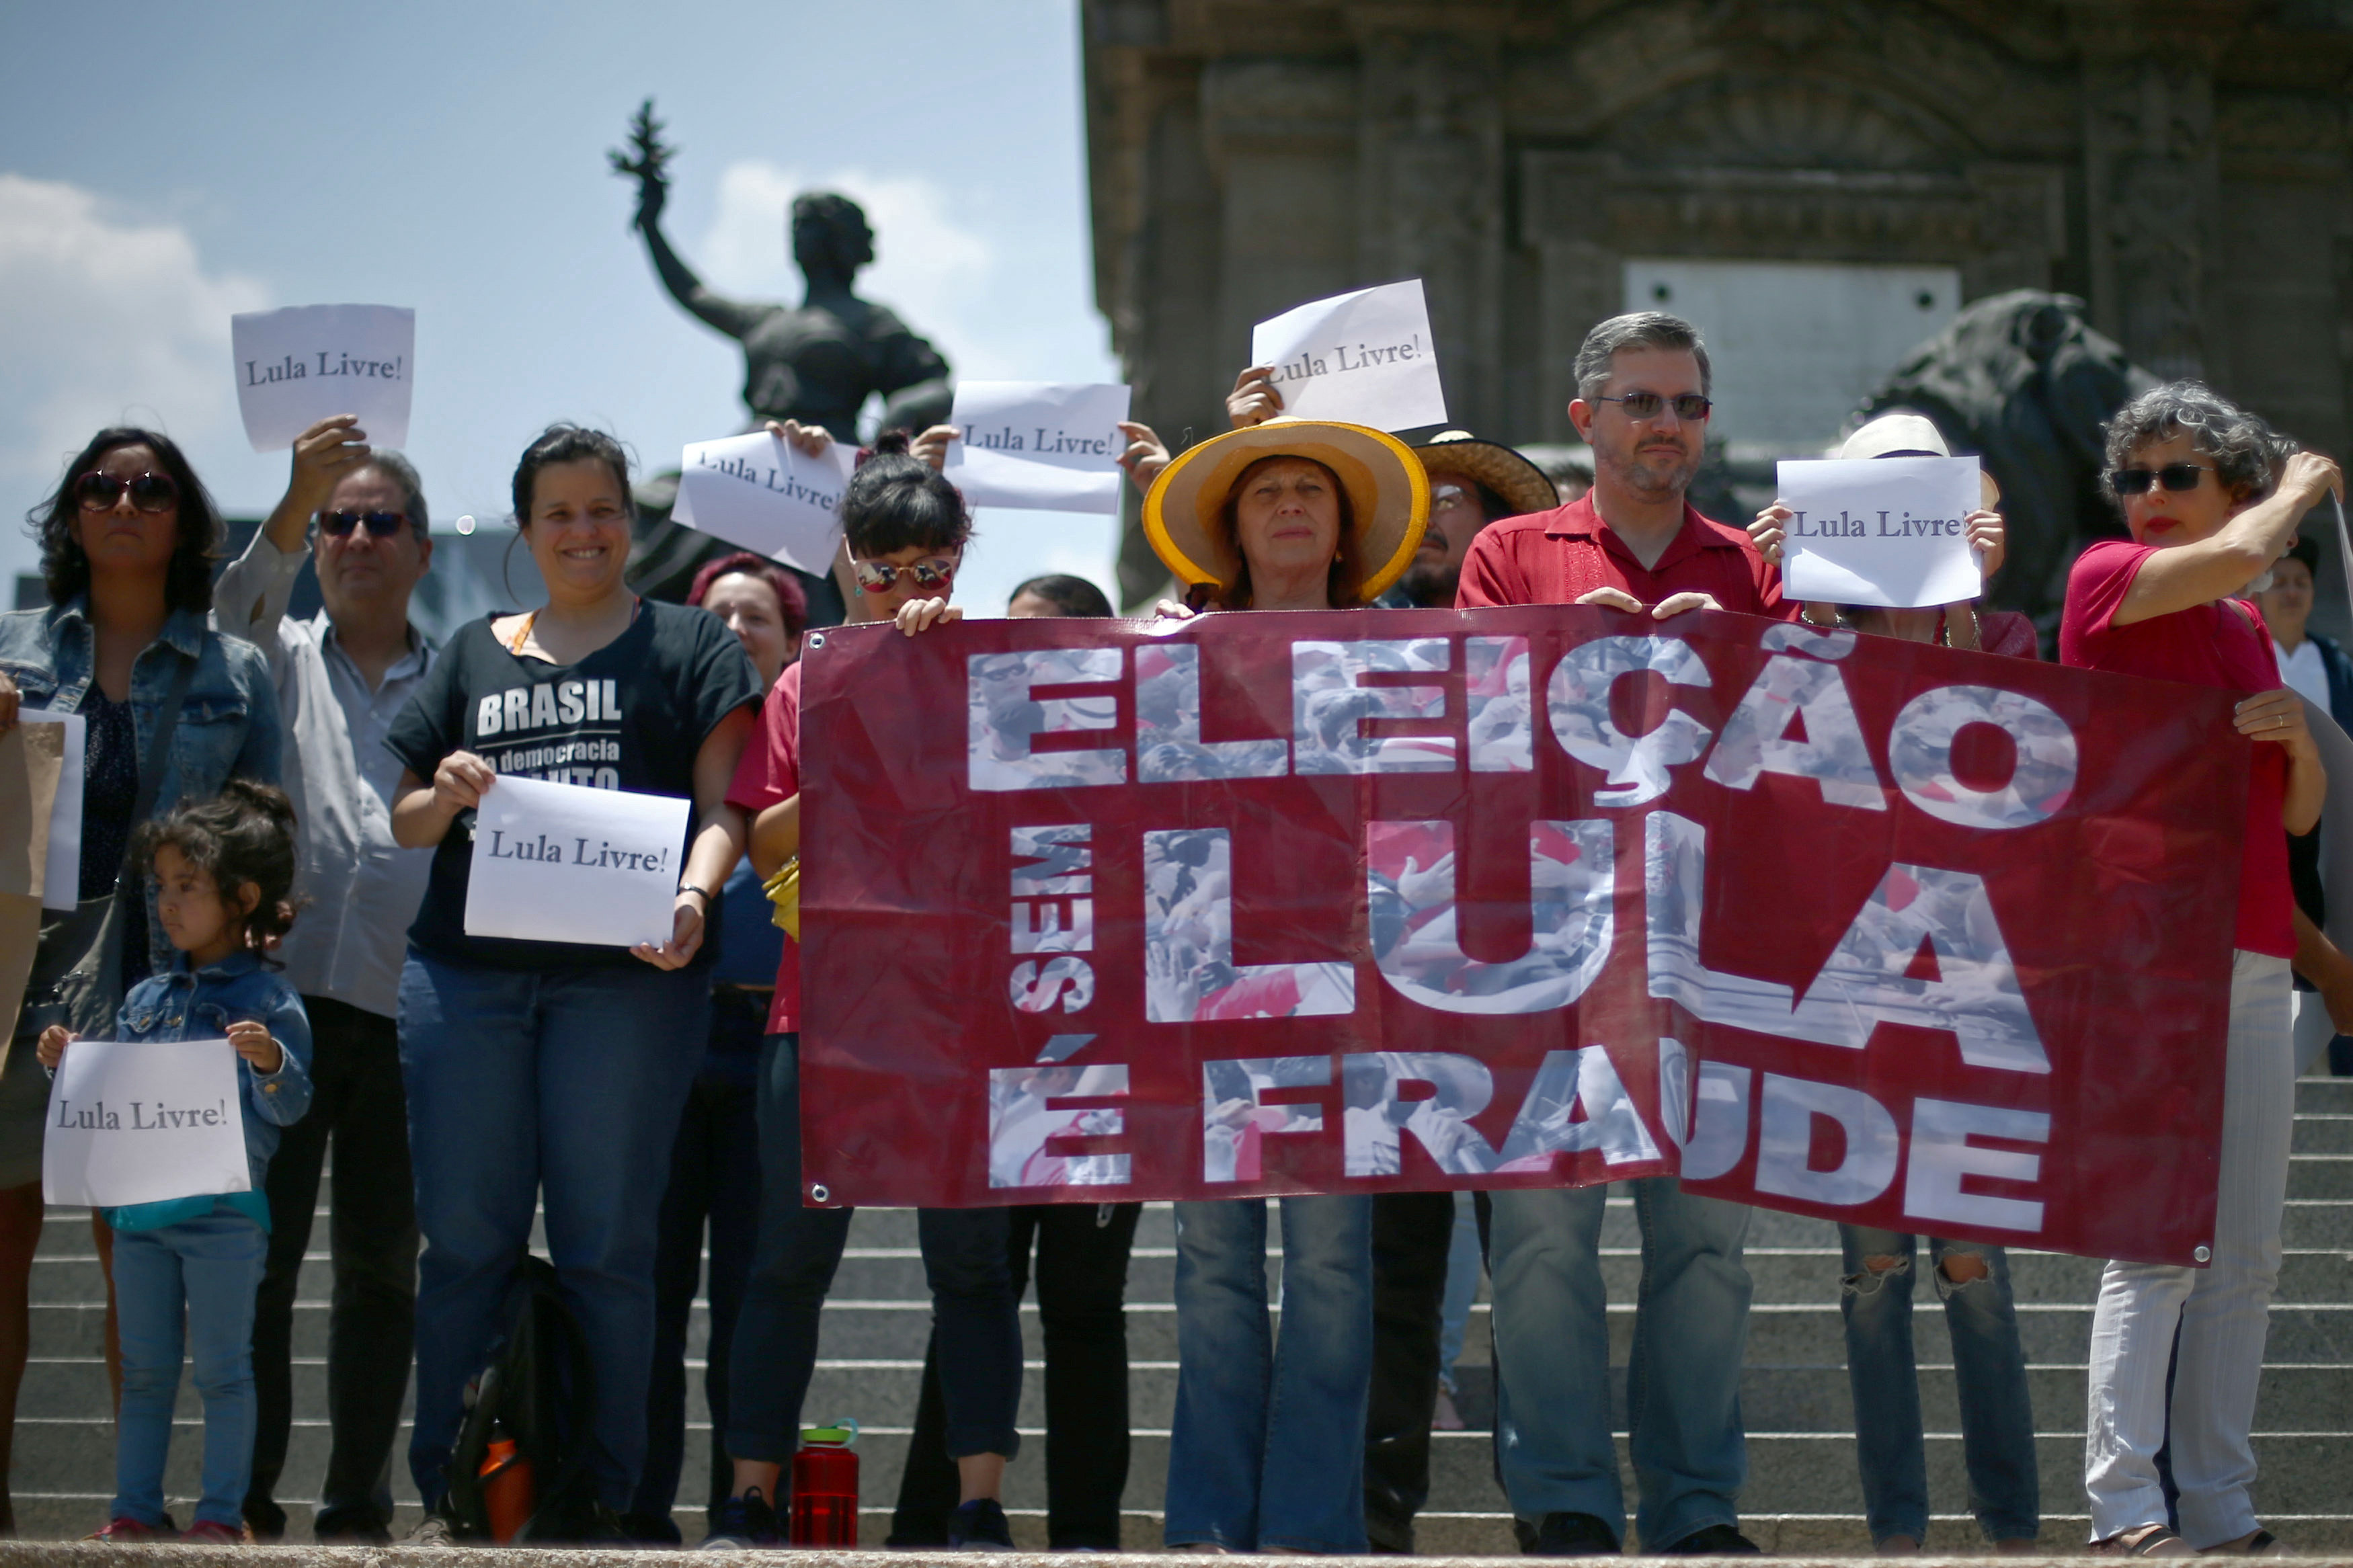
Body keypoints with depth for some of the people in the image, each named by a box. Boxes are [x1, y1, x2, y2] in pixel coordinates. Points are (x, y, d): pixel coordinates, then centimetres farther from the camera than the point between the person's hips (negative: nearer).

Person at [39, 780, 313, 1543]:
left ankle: (222, 1510, 5)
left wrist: (270, 1062, -30)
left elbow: (288, 1108, -10)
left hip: (223, 1214, -6)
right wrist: (68, 1064, 2)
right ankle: (135, 1507, 16)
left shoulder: (267, 1000, -6)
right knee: (143, 1367, 10)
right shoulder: (145, 999, 12)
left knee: (221, 1368, 0)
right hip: (141, 1207, 6)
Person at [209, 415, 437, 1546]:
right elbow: (232, 616, -9)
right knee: (258, 1253, -5)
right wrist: (294, 502, -25)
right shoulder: (279, 659, 13)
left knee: (383, 1263, 4)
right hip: (284, 990, -1)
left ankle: (357, 1507, 11)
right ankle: (246, 1498, -1)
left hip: (409, 1008, 1)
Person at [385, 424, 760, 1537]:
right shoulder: (473, 653, 20)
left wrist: (691, 895, -18)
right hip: (466, 973, 3)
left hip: (626, 975, -3)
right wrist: (448, 796, -5)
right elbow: (404, 820, 18)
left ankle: (604, 1502, 1)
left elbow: (724, 804, 2)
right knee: (465, 1237, 1)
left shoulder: (686, 643, 12)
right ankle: (443, 1496, 6)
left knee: (607, 1243, -2)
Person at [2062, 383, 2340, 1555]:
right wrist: (2303, 483, 1)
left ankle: (2222, 1506, 9)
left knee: (2247, 1250, 5)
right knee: (2157, 1241, -12)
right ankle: (2124, 1508, -12)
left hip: (2255, 964, 7)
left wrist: (2298, 736, 1)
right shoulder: (2108, 579, 0)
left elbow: (2298, 815, 22)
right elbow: (2244, 550, -19)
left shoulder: (2245, 629, 20)